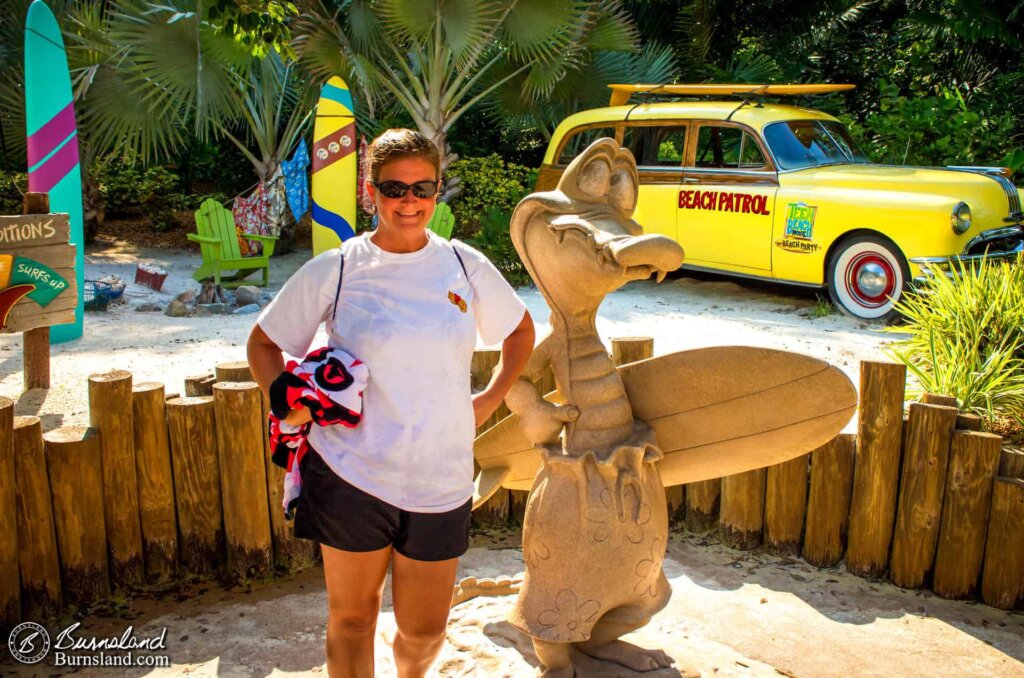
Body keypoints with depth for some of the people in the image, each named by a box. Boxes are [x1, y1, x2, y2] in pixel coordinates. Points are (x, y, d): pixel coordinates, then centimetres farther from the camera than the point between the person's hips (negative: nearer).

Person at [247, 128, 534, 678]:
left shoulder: (466, 266, 3)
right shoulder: (334, 271, -4)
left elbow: (521, 330, 19)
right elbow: (263, 343, 7)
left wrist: (491, 398, 9)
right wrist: (286, 404, -8)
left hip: (440, 482, 2)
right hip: (350, 473, -2)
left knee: (424, 631, 13)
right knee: (352, 617, 11)